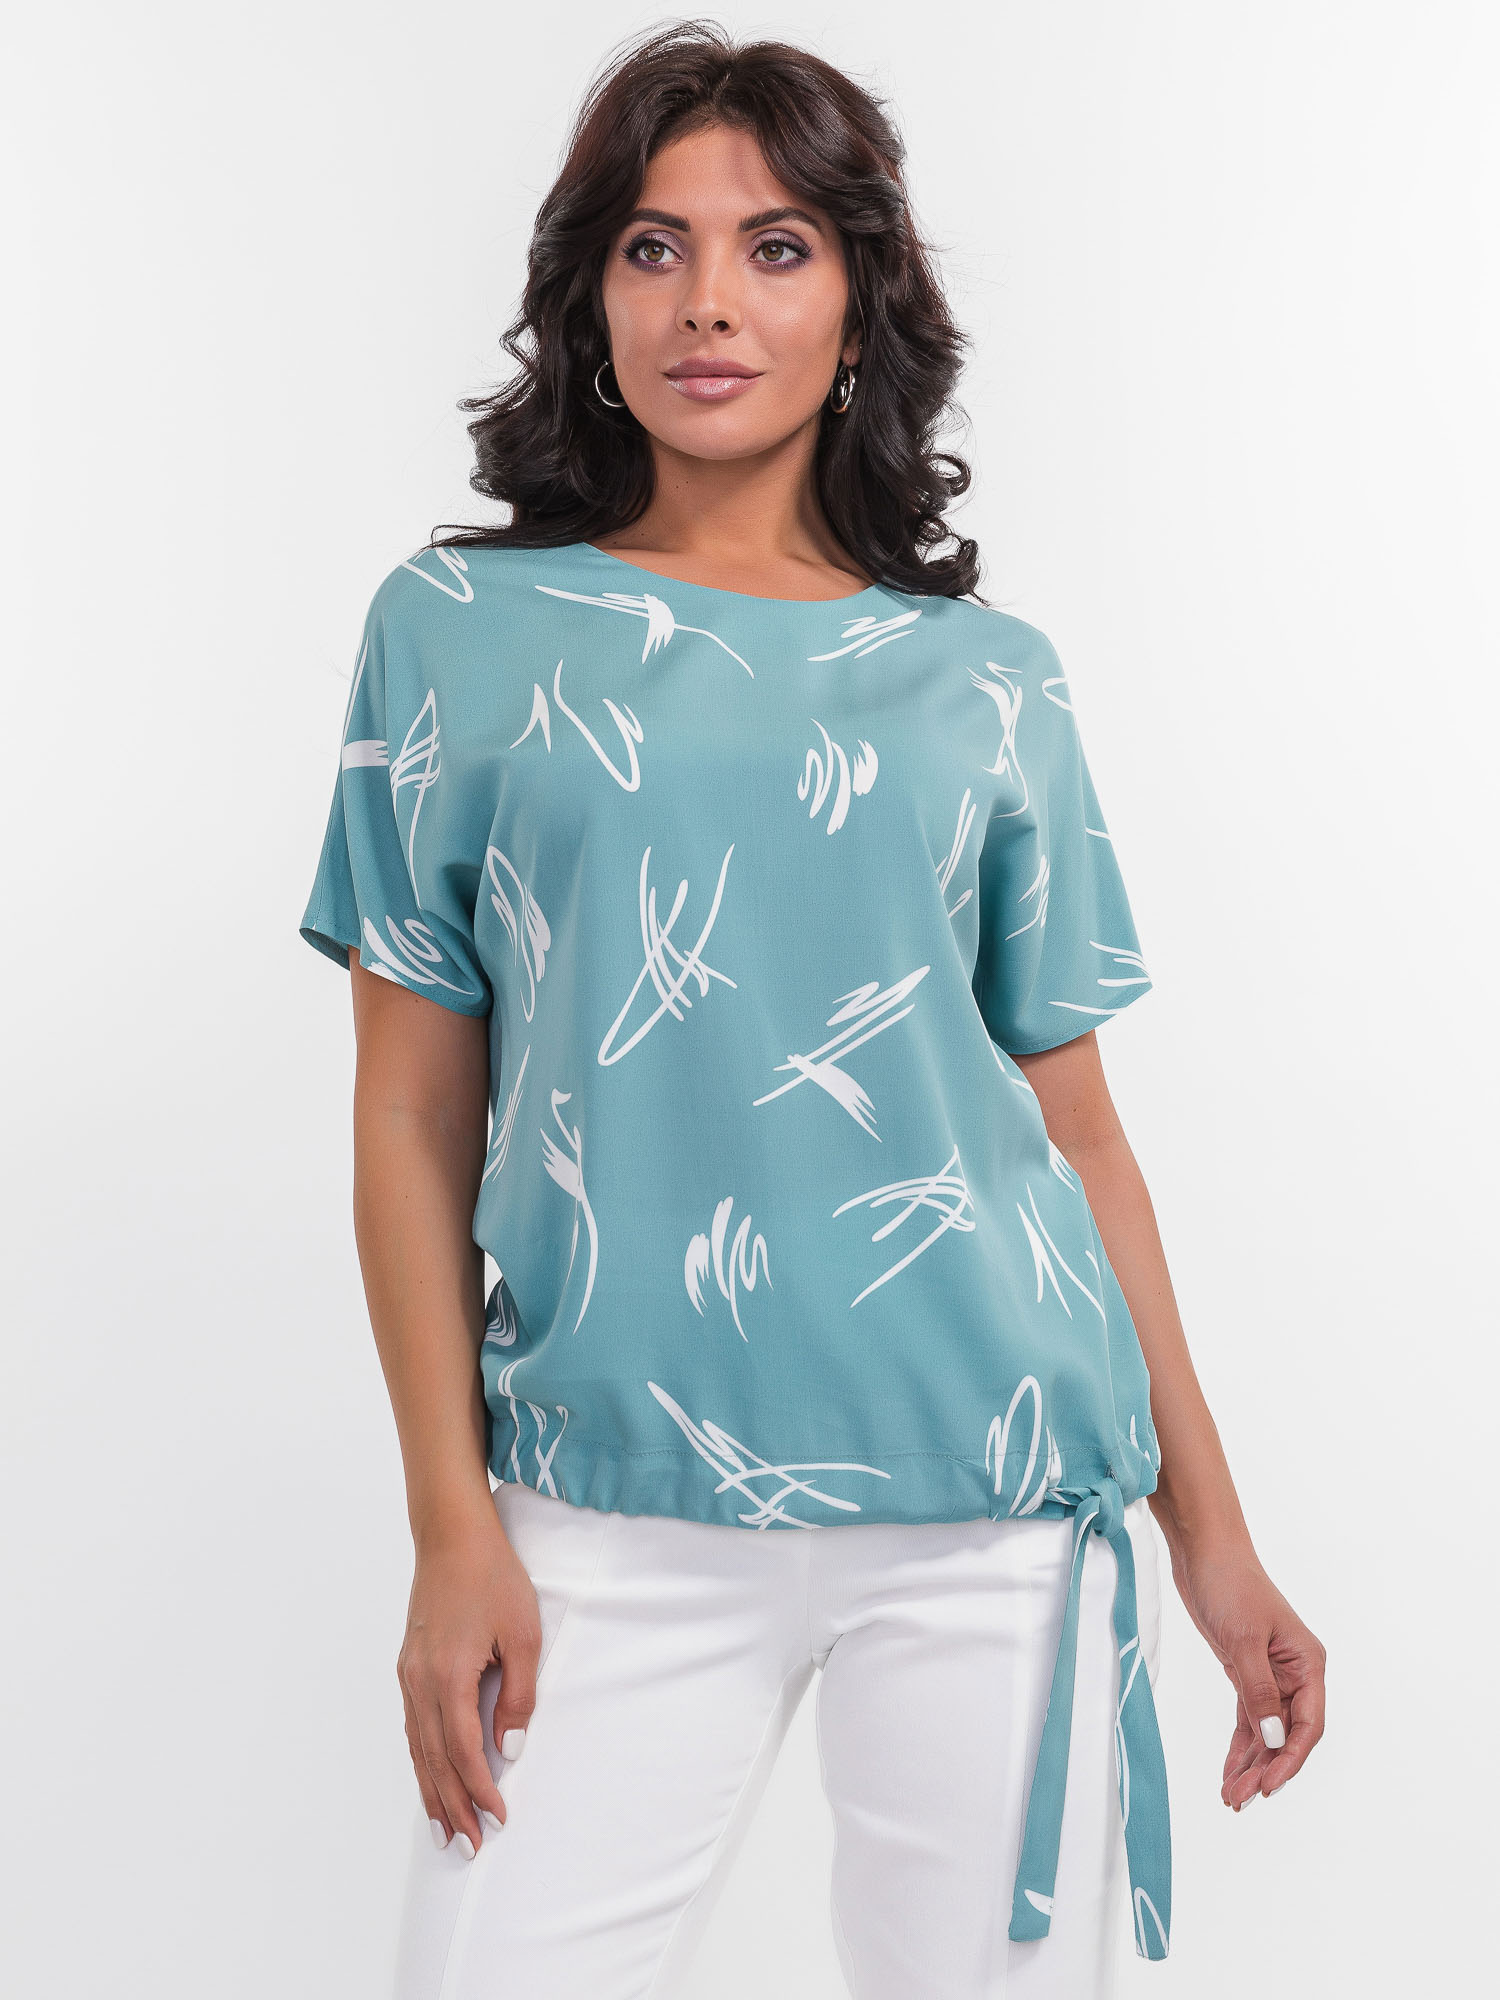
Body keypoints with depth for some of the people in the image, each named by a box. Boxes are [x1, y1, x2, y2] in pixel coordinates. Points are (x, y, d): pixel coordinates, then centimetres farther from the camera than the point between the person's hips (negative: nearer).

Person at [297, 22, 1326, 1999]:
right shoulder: (461, 631, 4)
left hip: (996, 1496, 1)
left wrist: (1209, 1527, 8)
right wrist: (452, 1526, -3)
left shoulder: (986, 677, 7)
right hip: (619, 1515, 0)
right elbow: (414, 1113, 2)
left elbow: (1075, 1121, 9)